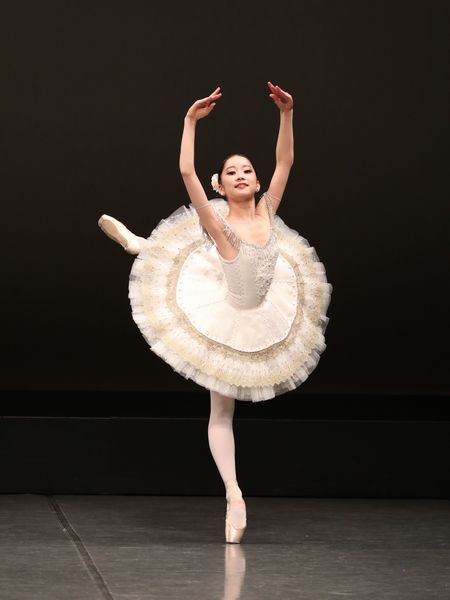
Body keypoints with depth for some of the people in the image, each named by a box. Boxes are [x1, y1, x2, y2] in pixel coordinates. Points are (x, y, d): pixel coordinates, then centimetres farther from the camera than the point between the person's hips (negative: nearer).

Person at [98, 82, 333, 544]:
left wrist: (286, 115, -23)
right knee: (221, 411, 9)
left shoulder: (266, 213, -14)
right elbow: (186, 172, -38)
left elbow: (285, 161, -13)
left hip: (265, 322, 7)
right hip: (225, 321, -7)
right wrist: (191, 120, -42)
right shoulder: (217, 224, -28)